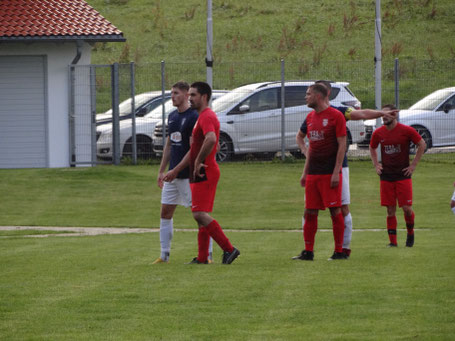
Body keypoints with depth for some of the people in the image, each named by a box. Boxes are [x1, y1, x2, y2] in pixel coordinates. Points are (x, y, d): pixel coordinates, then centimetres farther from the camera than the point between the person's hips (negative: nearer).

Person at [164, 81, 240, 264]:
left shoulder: (207, 117, -13)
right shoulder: (202, 117, 21)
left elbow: (211, 139, -34)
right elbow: (194, 149, 28)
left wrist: (198, 162, -25)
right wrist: (175, 170, 28)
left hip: (204, 173, -11)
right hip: (200, 174, 11)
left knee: (199, 214, -15)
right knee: (201, 215, 10)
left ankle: (229, 249, -15)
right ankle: (202, 258, 12)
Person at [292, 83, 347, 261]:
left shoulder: (335, 116, -7)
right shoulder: (310, 117, 14)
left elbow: (342, 145, -10)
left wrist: (336, 172, -15)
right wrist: (305, 172, 17)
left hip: (329, 173, -7)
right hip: (313, 173, 7)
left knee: (335, 211, -3)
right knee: (310, 212, 5)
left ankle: (339, 251, 3)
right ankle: (308, 252, 9)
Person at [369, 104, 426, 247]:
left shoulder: (406, 131, -6)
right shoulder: (378, 133, 4)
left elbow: (422, 145, 3)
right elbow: (372, 148, 23)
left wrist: (413, 164, -1)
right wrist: (376, 164, 10)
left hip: (403, 175, -3)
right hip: (386, 176, 3)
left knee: (407, 208, -6)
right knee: (390, 210, 0)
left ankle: (410, 233, 20)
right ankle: (392, 241, 4)